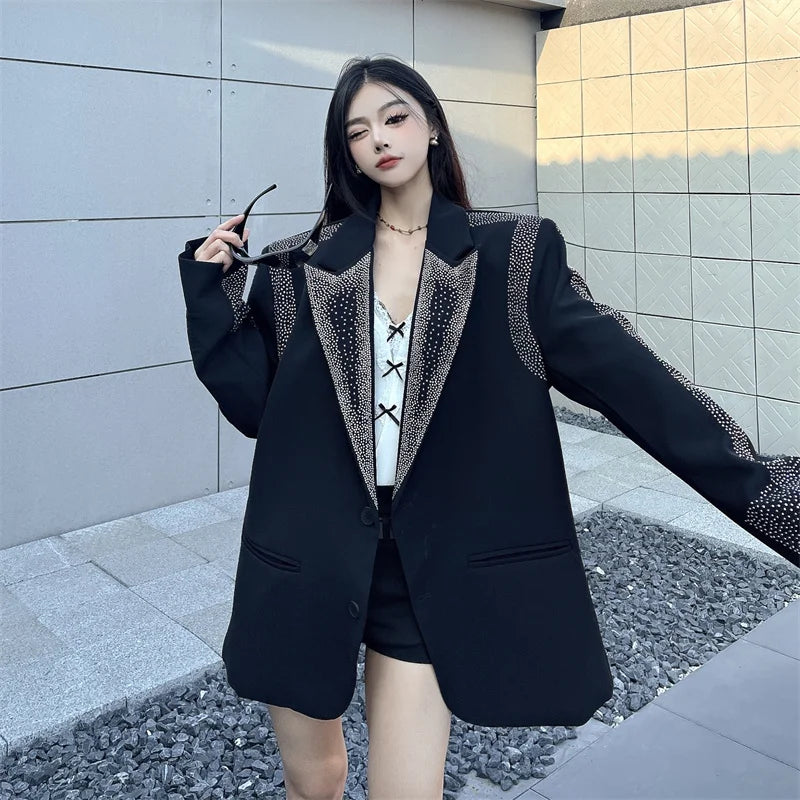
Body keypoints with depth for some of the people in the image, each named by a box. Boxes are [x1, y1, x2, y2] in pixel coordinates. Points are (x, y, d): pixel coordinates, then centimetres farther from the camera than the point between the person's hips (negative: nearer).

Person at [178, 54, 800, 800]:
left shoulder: (514, 254, -2)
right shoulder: (302, 268, 2)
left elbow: (628, 374, -8)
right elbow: (251, 400, 1)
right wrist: (211, 286, -7)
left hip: (435, 562, -1)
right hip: (306, 556, 2)